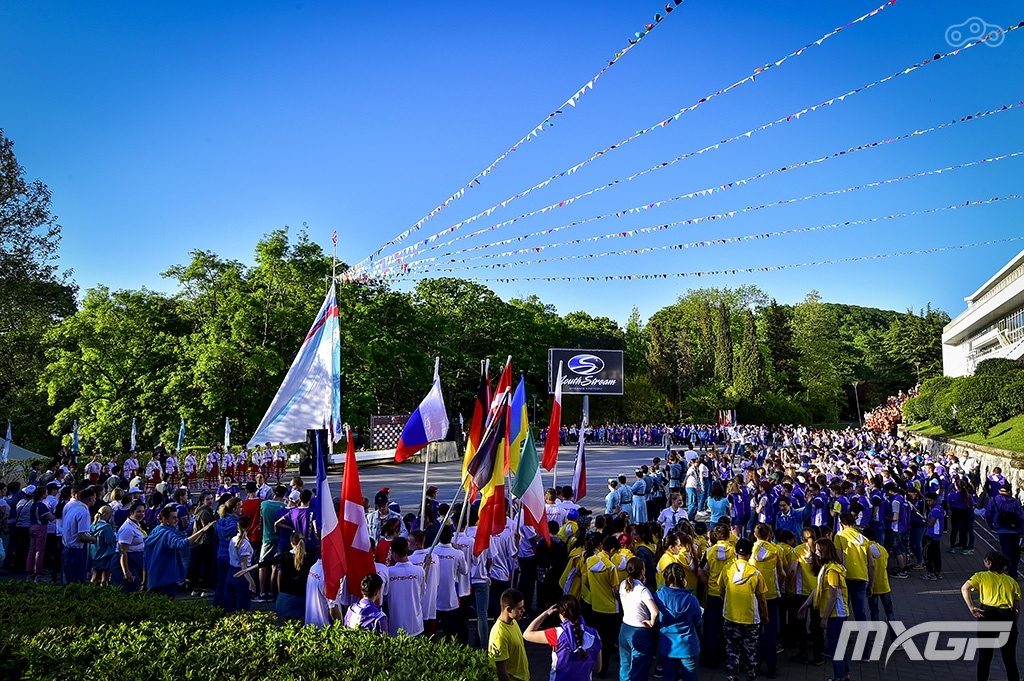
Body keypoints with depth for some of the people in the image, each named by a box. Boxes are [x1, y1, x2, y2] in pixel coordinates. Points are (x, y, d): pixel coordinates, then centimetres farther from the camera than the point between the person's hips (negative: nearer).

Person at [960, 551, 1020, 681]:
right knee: (1010, 659, 12)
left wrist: (971, 608, -8)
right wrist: (1013, 624, 17)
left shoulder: (981, 576, 9)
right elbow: (1017, 608, 10)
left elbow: (964, 588, -9)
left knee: (984, 656, 9)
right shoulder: (1012, 581, 16)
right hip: (1008, 617, 2)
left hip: (988, 615, -2)